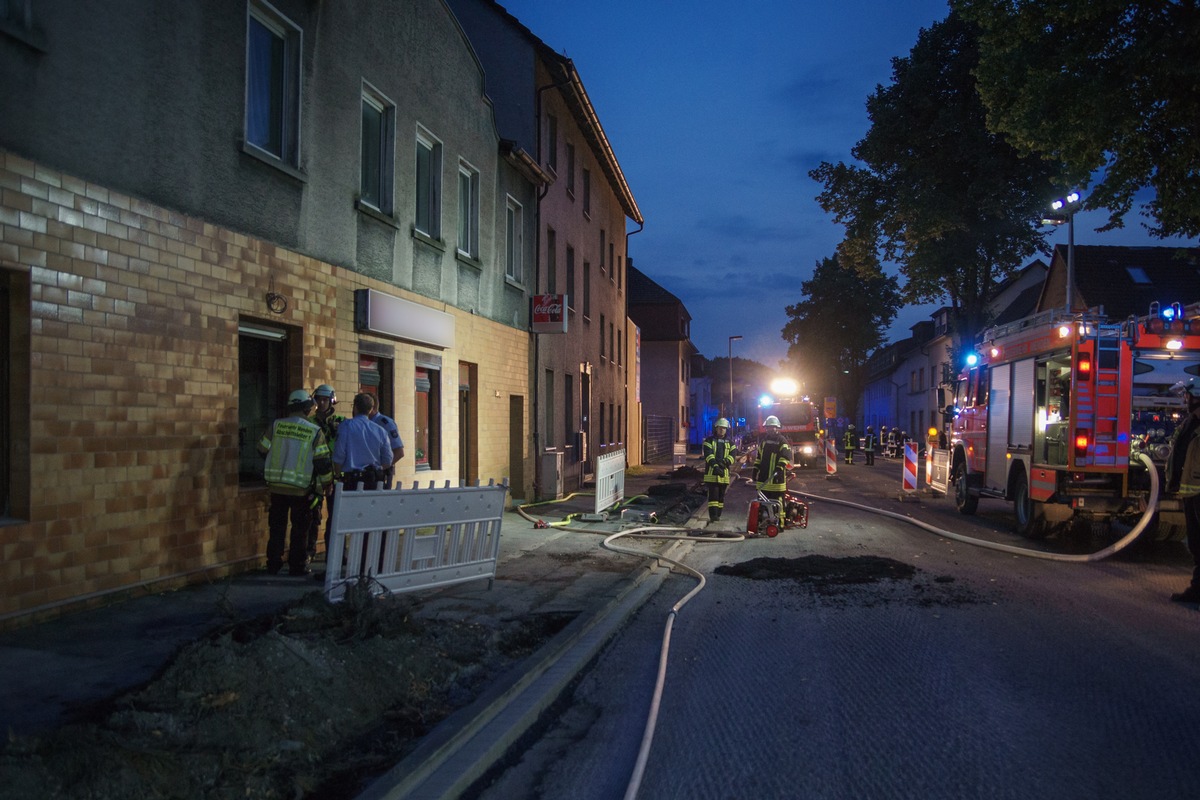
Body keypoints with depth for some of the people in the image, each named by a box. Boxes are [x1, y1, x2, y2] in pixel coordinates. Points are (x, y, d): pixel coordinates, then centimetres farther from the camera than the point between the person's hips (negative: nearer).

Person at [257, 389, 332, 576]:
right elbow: (322, 462, -9)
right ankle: (297, 566, 13)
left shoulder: (276, 426, 0)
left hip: (276, 486, 3)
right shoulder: (315, 431, -7)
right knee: (300, 528, 9)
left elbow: (263, 450, 9)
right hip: (301, 489, -3)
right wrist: (325, 484, 4)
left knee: (277, 527, 14)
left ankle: (273, 564, 19)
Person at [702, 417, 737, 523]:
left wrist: (724, 462, -20)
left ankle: (718, 515, 17)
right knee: (713, 494, -10)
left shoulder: (730, 443, 14)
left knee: (721, 495, 9)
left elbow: (733, 455, -1)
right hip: (711, 472, -4)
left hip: (724, 473, 4)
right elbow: (708, 455, -11)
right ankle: (713, 515, -14)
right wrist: (715, 466, -27)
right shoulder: (709, 441, 3)